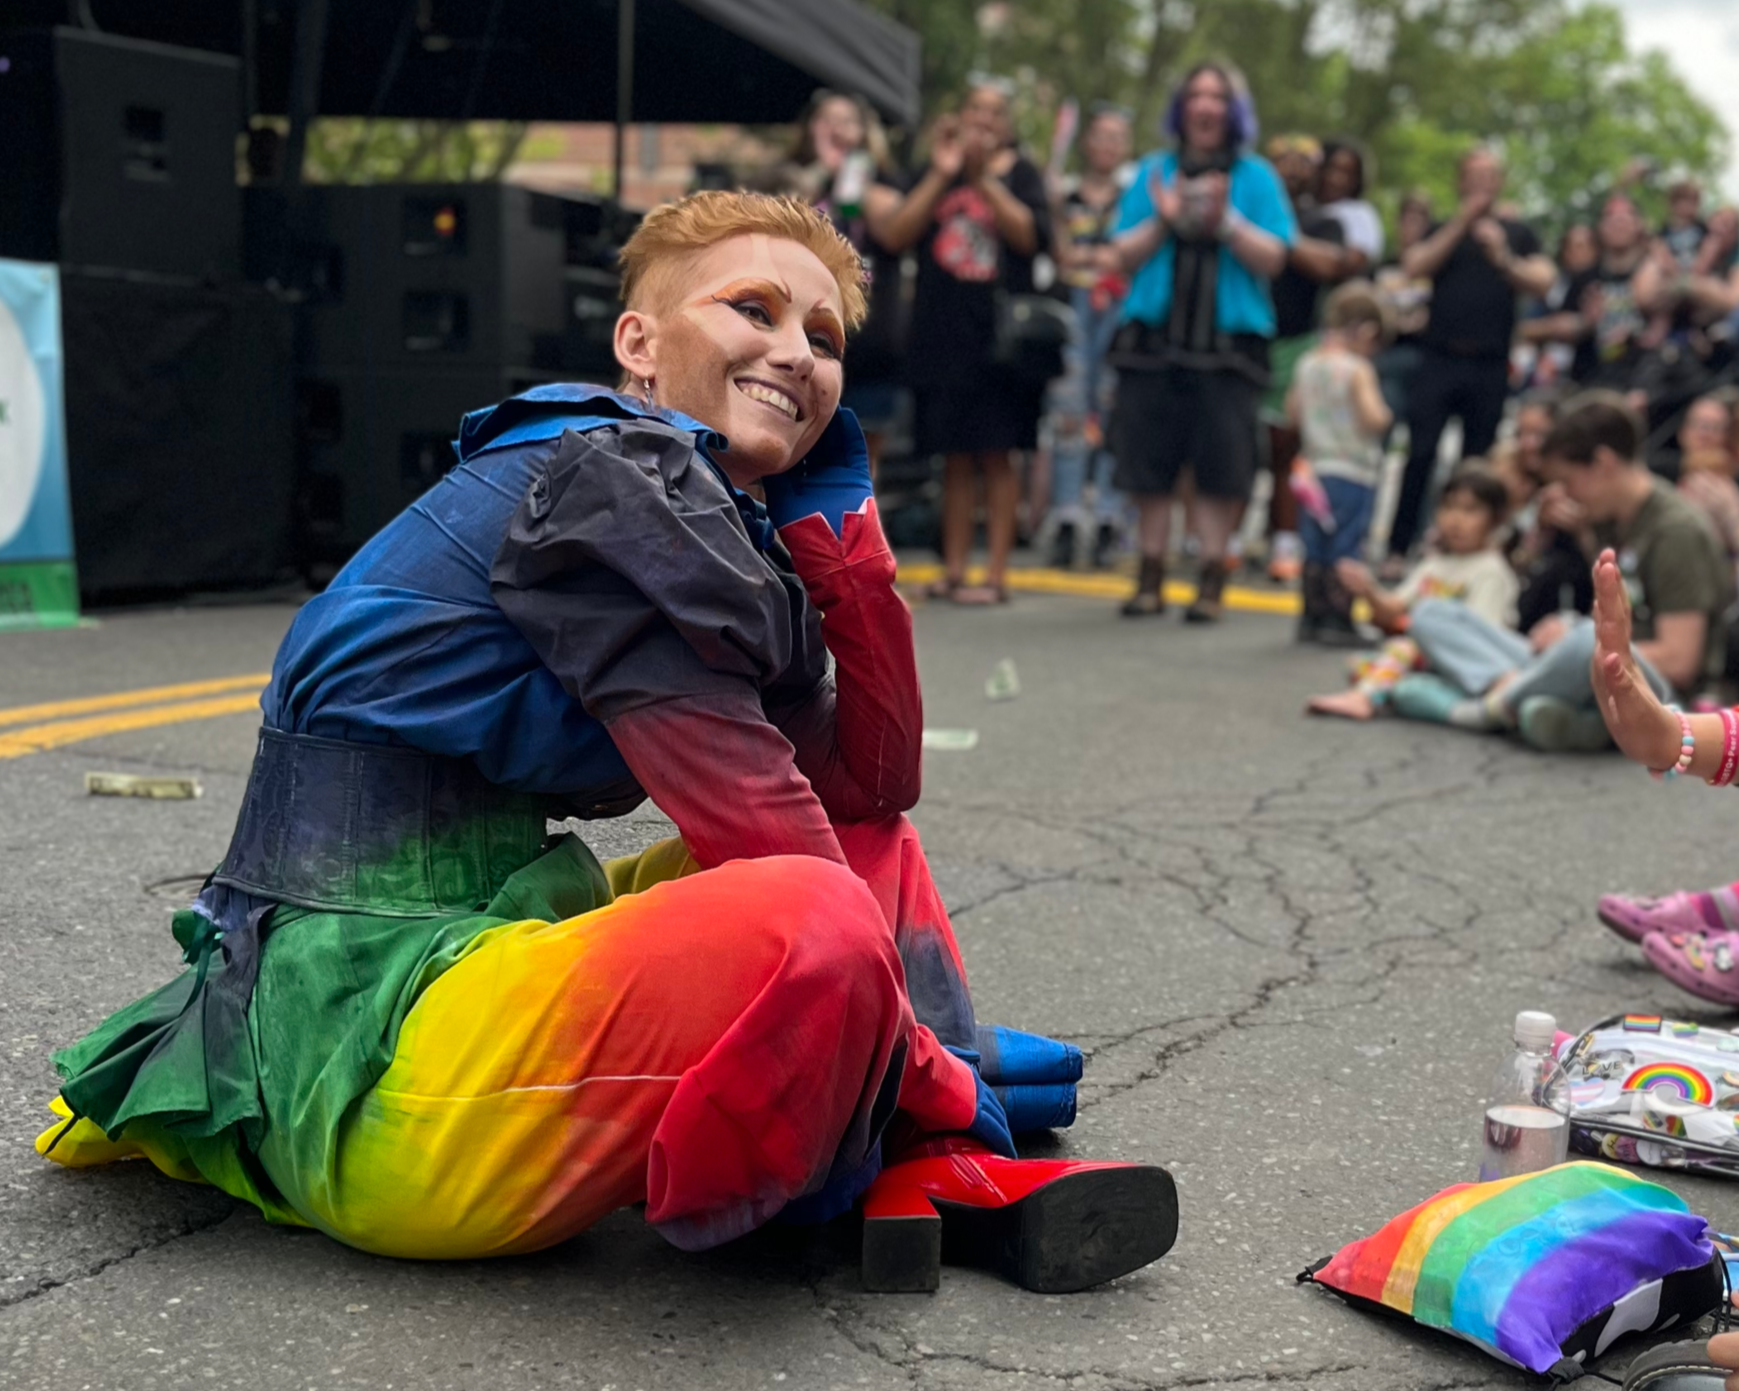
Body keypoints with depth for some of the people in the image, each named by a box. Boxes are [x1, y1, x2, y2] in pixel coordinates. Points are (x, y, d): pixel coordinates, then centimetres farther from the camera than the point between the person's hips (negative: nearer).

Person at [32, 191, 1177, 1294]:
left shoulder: (722, 523, 16)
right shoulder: (600, 478, -11)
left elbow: (873, 780, 10)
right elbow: (756, 827, -16)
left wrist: (831, 501, 6)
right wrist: (934, 1076, -9)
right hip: (376, 1069, -11)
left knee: (869, 839, 19)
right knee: (812, 913, -35)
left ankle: (930, 1169, -2)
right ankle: (933, 1141, -3)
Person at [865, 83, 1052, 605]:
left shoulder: (1021, 173, 6)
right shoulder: (931, 173, 12)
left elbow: (1031, 235, -10)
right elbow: (894, 235, -1)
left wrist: (982, 178, -14)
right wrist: (941, 175, -7)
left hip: (1001, 333, -3)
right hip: (941, 333, 3)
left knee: (997, 455, -2)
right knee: (956, 457, 7)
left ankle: (997, 573, 1)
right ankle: (953, 569, 12)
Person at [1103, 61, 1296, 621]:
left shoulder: (1256, 176, 7)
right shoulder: (1155, 172, 12)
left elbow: (1272, 259, -2)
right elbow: (1121, 257, 6)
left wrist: (1226, 222, -15)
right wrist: (1163, 221, -9)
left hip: (1228, 338, -2)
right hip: (1155, 335, 2)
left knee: (1220, 468, -3)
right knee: (1149, 464, 3)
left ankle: (1211, 579, 5)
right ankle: (1150, 578, 12)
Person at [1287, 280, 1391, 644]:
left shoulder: (1306, 365, 6)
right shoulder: (1358, 371, -15)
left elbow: (1293, 413, 14)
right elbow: (1374, 419, -21)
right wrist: (1385, 413, 0)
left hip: (1315, 468, 7)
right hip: (1353, 472, -6)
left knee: (1315, 549, 12)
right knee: (1345, 549, -1)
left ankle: (1312, 616, 16)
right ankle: (1338, 620, 0)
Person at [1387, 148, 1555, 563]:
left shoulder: (1518, 234, 14)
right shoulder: (1441, 229, 14)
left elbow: (1542, 282, 1)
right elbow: (1415, 265, -5)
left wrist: (1503, 259, -15)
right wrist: (1461, 223, -10)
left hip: (1490, 366, 1)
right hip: (1439, 358, -1)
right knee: (1420, 454, -9)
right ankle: (1398, 547, -6)